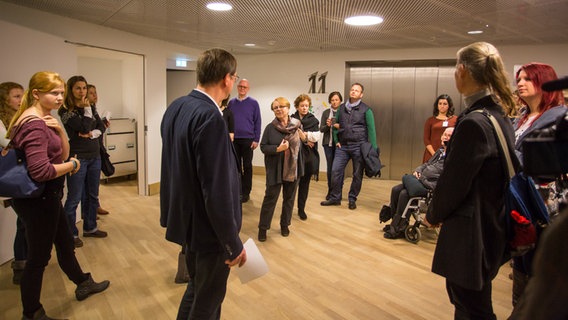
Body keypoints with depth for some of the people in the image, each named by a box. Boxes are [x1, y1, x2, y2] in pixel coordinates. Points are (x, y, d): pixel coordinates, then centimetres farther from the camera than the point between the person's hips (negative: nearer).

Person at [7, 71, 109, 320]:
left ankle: (83, 284, 44)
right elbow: (41, 171, -30)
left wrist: (60, 130, -8)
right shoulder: (34, 124, -23)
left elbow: (62, 154, 8)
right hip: (38, 200, -10)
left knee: (65, 243, 24)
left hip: (47, 197, 10)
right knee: (38, 257, 4)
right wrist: (72, 165, -15)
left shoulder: (44, 120, 8)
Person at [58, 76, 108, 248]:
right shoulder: (66, 110, -10)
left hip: (94, 156, 6)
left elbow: (101, 126, 6)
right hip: (77, 157, -6)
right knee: (74, 198, 0)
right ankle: (71, 234, 12)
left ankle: (90, 228, 28)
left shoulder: (91, 107, 9)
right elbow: (84, 127, -19)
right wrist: (86, 110, -9)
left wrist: (92, 134, -13)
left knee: (92, 195, 15)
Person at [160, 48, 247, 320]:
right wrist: (233, 243, -18)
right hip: (208, 226, -9)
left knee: (197, 289, 27)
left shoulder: (175, 107, 3)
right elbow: (217, 189, -27)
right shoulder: (210, 116, -26)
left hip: (185, 218, 9)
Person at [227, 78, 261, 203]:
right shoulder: (231, 102, 9)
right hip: (233, 140, 3)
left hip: (248, 140, -3)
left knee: (247, 166, 4)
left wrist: (256, 140, -7)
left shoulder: (253, 103, 1)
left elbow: (257, 122, -1)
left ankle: (246, 192, 12)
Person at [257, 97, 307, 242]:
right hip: (275, 169, -2)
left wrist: (303, 136, -10)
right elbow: (263, 147, -6)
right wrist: (278, 149, -21)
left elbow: (305, 142, 11)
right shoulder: (270, 127, -7)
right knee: (270, 198, 2)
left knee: (289, 198, 14)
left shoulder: (297, 125, -1)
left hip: (293, 168, 3)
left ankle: (285, 224, 32)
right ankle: (263, 227, 16)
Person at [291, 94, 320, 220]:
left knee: (305, 183, 7)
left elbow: (317, 136, -6)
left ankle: (301, 209, 18)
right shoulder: (292, 119, 3)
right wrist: (306, 140, -12)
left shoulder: (313, 120, 8)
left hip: (309, 155, 2)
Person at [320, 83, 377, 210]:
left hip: (359, 147, -3)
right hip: (342, 146, 3)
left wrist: (373, 149, -8)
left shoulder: (366, 110, 0)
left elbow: (371, 130, -3)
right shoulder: (342, 108, 11)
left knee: (357, 174, 4)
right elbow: (335, 125, 18)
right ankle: (335, 198, 11)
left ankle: (352, 199, 18)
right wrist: (336, 141, 6)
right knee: (335, 171, -2)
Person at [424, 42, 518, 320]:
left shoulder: (473, 122, -24)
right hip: (493, 228, 9)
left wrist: (433, 215, -1)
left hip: (470, 234, -9)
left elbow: (453, 183, -20)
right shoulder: (501, 116, 5)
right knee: (462, 297, 25)